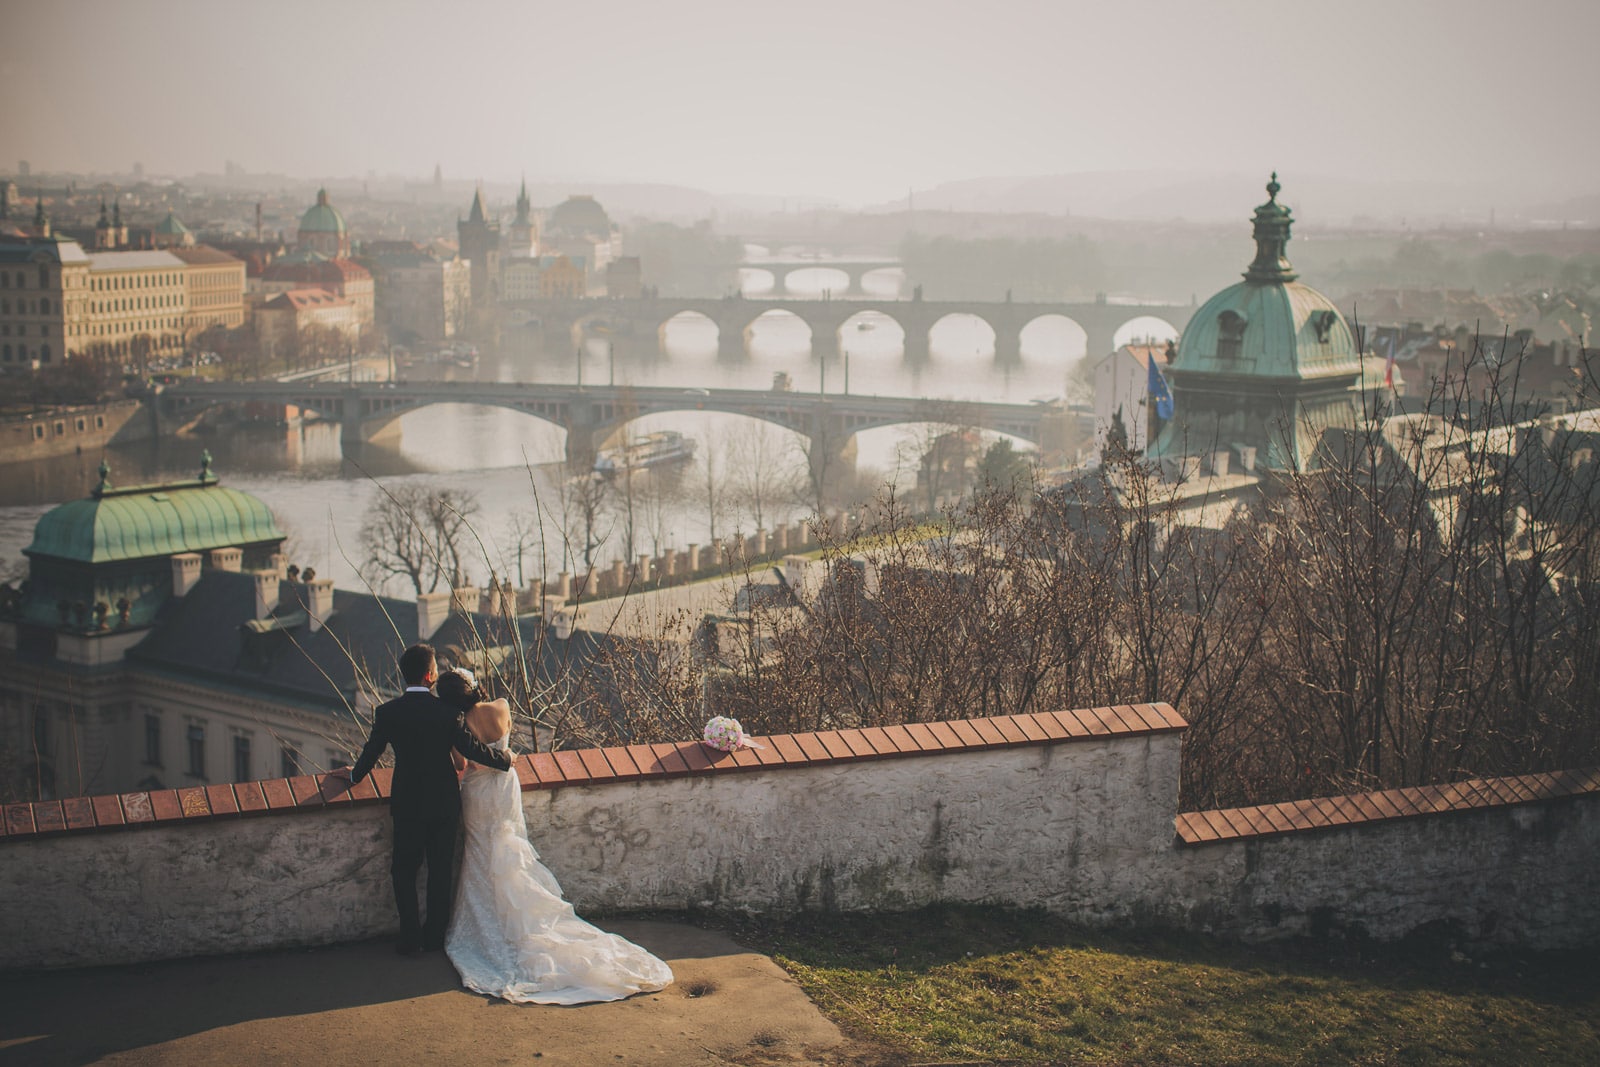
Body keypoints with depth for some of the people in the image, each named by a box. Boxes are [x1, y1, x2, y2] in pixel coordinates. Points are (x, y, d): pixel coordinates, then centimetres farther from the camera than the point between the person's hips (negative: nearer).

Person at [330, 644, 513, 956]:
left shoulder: (387, 713, -10)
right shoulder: (447, 710, -14)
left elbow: (372, 752, 2)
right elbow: (471, 748, -12)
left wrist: (355, 774, 23)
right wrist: (504, 759, 5)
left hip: (407, 804, 0)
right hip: (445, 802, 0)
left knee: (405, 871, 13)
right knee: (441, 870, 13)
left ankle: (410, 938, 12)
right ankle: (435, 935, 21)